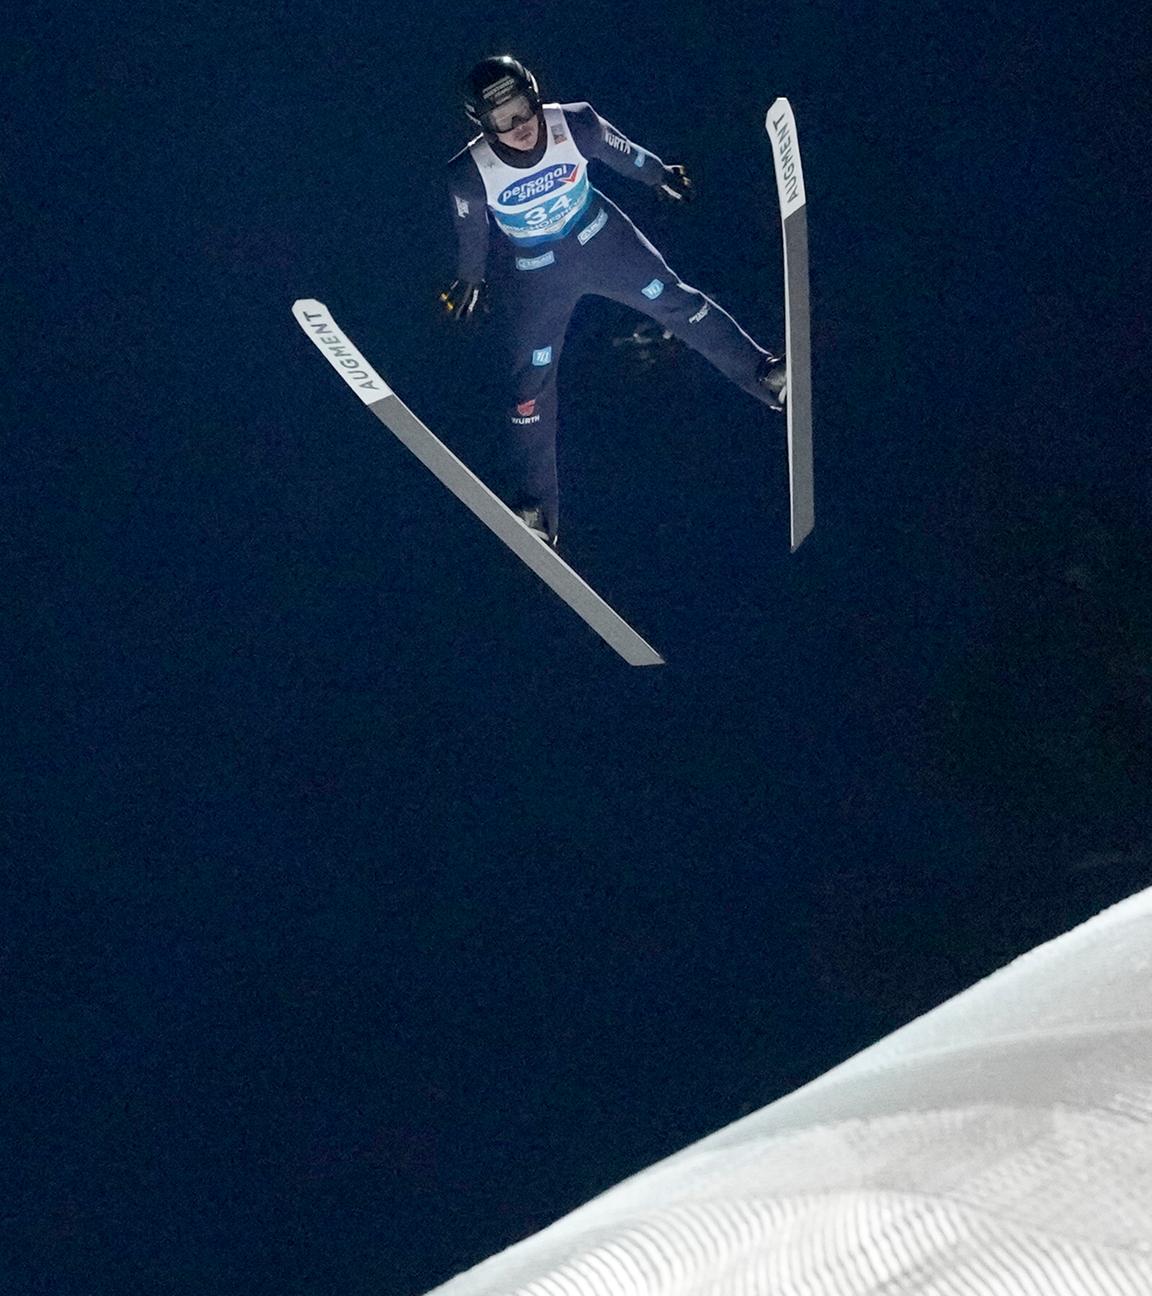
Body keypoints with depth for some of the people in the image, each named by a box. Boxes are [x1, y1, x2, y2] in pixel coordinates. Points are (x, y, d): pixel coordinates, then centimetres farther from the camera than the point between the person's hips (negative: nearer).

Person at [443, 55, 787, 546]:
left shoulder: (575, 124, -27)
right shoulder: (470, 174, -30)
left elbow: (622, 152, -4)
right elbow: (470, 231, -8)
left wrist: (661, 175, 14)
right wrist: (470, 280, 9)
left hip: (602, 238, 2)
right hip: (537, 275, -1)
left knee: (675, 301, 3)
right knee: (532, 381, 2)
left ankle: (764, 373, 23)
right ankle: (533, 510, 13)